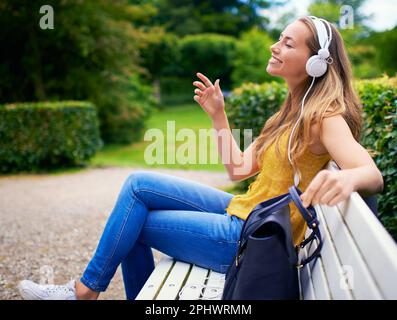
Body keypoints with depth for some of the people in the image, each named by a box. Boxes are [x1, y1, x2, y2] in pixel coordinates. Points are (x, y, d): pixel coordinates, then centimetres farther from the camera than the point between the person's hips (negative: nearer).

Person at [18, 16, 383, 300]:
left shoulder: (324, 116, -15)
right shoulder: (292, 111, 11)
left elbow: (373, 175, -31)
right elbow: (238, 169, 9)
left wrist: (348, 177, -53)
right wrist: (218, 115, 6)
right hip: (242, 212, 9)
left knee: (134, 220, -4)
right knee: (138, 184, 3)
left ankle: (86, 290, 21)